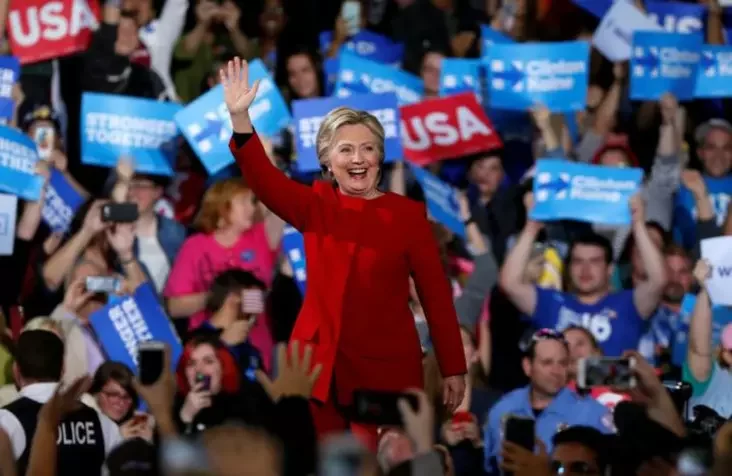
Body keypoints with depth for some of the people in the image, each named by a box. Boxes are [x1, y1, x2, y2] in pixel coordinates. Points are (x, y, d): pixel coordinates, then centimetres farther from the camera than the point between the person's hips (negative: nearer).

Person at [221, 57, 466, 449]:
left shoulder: (408, 214, -1)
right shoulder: (316, 206, 5)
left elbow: (436, 294, -1)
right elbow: (265, 180, -12)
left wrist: (453, 369, -3)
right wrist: (240, 118, -27)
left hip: (386, 368, -2)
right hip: (319, 365, 2)